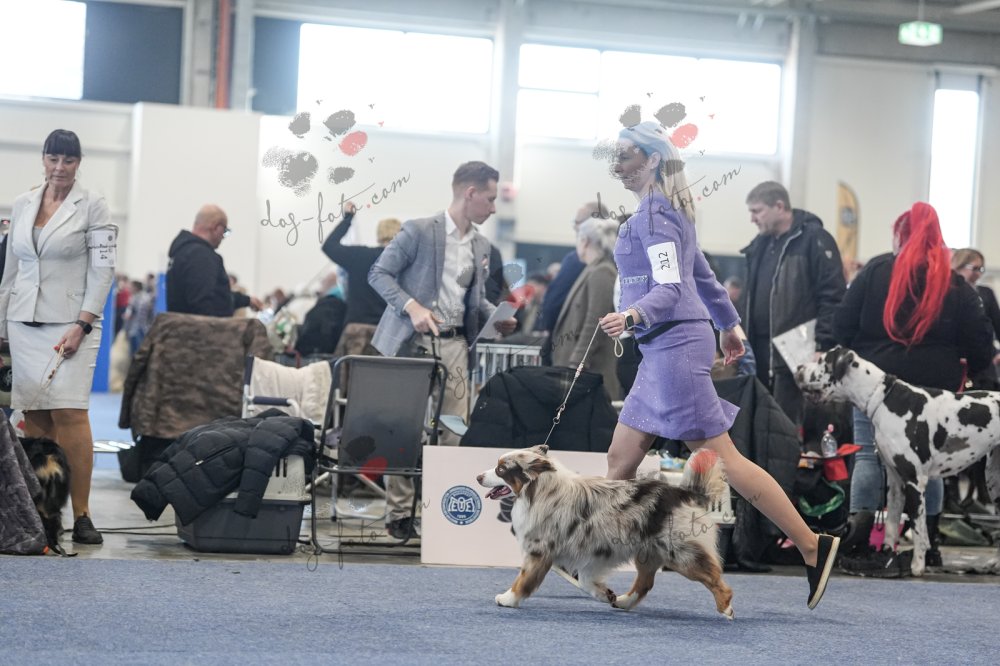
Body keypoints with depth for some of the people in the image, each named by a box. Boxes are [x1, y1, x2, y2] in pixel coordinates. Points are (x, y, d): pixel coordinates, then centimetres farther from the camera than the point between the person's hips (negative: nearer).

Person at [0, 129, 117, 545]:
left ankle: (81, 515, -13)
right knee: (34, 417, 0)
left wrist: (81, 325, -13)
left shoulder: (92, 206, 0)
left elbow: (103, 268, -5)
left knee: (69, 414, -14)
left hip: (70, 323, -4)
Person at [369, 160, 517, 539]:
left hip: (454, 344, 5)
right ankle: (398, 513, 5)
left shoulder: (481, 246, 15)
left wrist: (497, 317, 4)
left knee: (455, 432, -3)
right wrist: (412, 306, -20)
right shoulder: (420, 231, -5)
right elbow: (379, 274, -6)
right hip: (413, 342, -5)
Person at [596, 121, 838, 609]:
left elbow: (669, 290, -21)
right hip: (662, 352, 10)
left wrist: (632, 315, -38)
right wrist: (729, 324, 38)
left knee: (720, 457, -8)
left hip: (675, 345, -10)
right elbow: (702, 276, 27)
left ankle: (812, 547, -5)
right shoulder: (668, 212, 17)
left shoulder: (654, 215, -11)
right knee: (621, 459, 7)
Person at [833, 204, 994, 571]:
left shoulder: (874, 271, 1)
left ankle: (858, 539, -10)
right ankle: (928, 544, 13)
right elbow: (980, 342, 2)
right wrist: (972, 366, 20)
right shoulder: (956, 284, 3)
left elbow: (843, 325, -1)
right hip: (935, 387, 1)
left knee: (868, 456, 1)